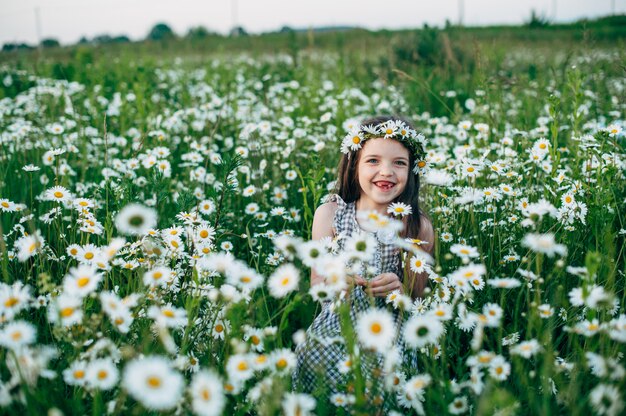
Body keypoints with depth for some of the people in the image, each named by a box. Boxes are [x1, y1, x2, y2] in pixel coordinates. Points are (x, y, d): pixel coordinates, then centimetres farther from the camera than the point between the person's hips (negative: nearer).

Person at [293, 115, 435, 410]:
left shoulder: (418, 226, -2)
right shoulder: (330, 214, -1)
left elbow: (418, 301, 6)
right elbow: (315, 285, 3)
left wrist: (401, 289, -17)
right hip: (333, 334, 2)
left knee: (376, 398, -27)